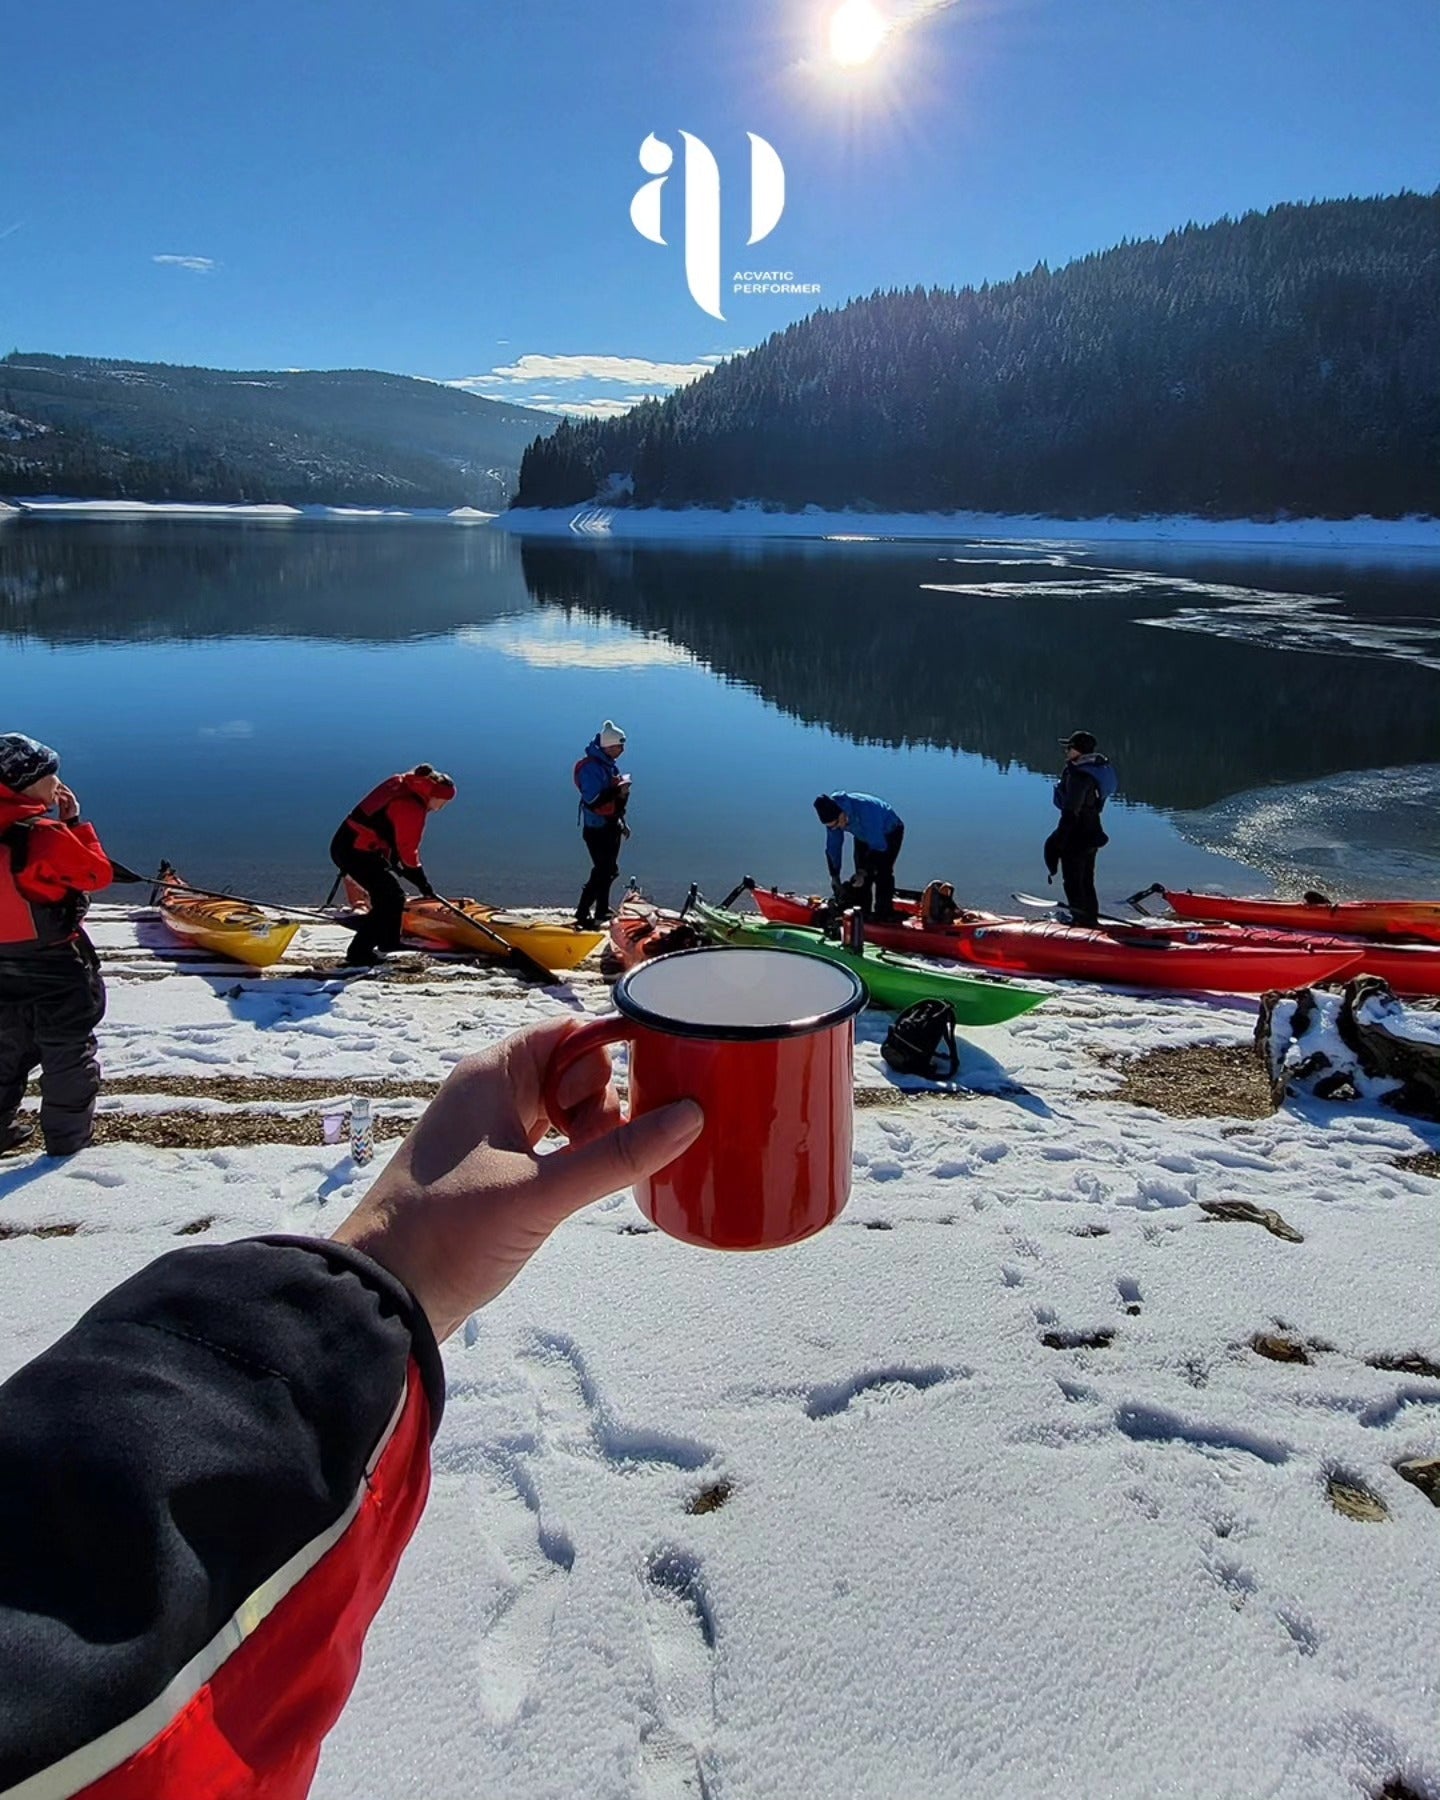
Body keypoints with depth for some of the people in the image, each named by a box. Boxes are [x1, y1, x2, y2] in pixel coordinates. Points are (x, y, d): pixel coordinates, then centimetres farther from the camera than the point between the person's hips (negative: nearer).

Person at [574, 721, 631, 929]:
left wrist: (621, 822, 21)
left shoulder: (609, 765, 11)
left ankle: (601, 912, 25)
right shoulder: (590, 767, -19)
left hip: (611, 828, 9)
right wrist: (618, 791, -27)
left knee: (609, 871, 14)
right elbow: (593, 801, -26)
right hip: (597, 829, -9)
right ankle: (581, 915, -4)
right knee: (602, 871, -10)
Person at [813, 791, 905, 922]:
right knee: (861, 874, 0)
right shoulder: (832, 816, -23)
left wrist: (864, 872, -39)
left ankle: (884, 915, -13)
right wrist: (835, 878, -16)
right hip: (864, 837, 6)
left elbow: (878, 846, -38)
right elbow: (833, 847, -14)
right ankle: (863, 914, 9)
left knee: (882, 872, -19)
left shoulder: (865, 810, -43)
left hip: (890, 833, -6)